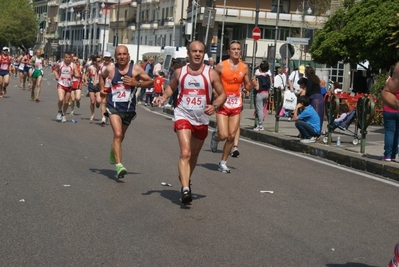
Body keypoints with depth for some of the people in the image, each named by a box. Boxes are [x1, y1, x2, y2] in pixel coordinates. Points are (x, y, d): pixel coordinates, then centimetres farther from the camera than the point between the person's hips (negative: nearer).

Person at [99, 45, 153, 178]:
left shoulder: (136, 69, -6)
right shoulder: (110, 69, -1)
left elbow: (151, 82, -2)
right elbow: (102, 76, 22)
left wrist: (137, 83, -15)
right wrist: (102, 89, 10)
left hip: (129, 108, 2)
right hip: (114, 106, -2)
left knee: (120, 136, 20)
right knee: (118, 134, -20)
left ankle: (113, 154, 51)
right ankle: (119, 165, -24)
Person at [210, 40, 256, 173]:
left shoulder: (244, 67, 5)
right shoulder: (221, 66, -7)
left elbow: (247, 87, 12)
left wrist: (252, 84, -9)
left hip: (236, 105, 4)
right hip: (222, 104, -4)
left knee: (232, 136, 2)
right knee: (223, 135, -12)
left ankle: (223, 162, 17)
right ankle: (215, 136, 25)